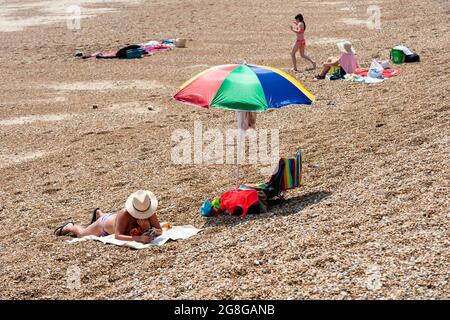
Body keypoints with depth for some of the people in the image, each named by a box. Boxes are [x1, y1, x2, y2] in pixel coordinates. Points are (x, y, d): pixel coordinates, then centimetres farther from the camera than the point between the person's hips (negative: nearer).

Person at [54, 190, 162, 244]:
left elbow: (159, 231, -35)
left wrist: (148, 228, -56)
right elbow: (117, 236, -55)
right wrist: (138, 238, -69)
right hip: (106, 223, -5)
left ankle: (99, 213, 76)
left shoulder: (150, 213, -39)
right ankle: (69, 226, 56)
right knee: (82, 234, 25)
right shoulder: (124, 214, -50)